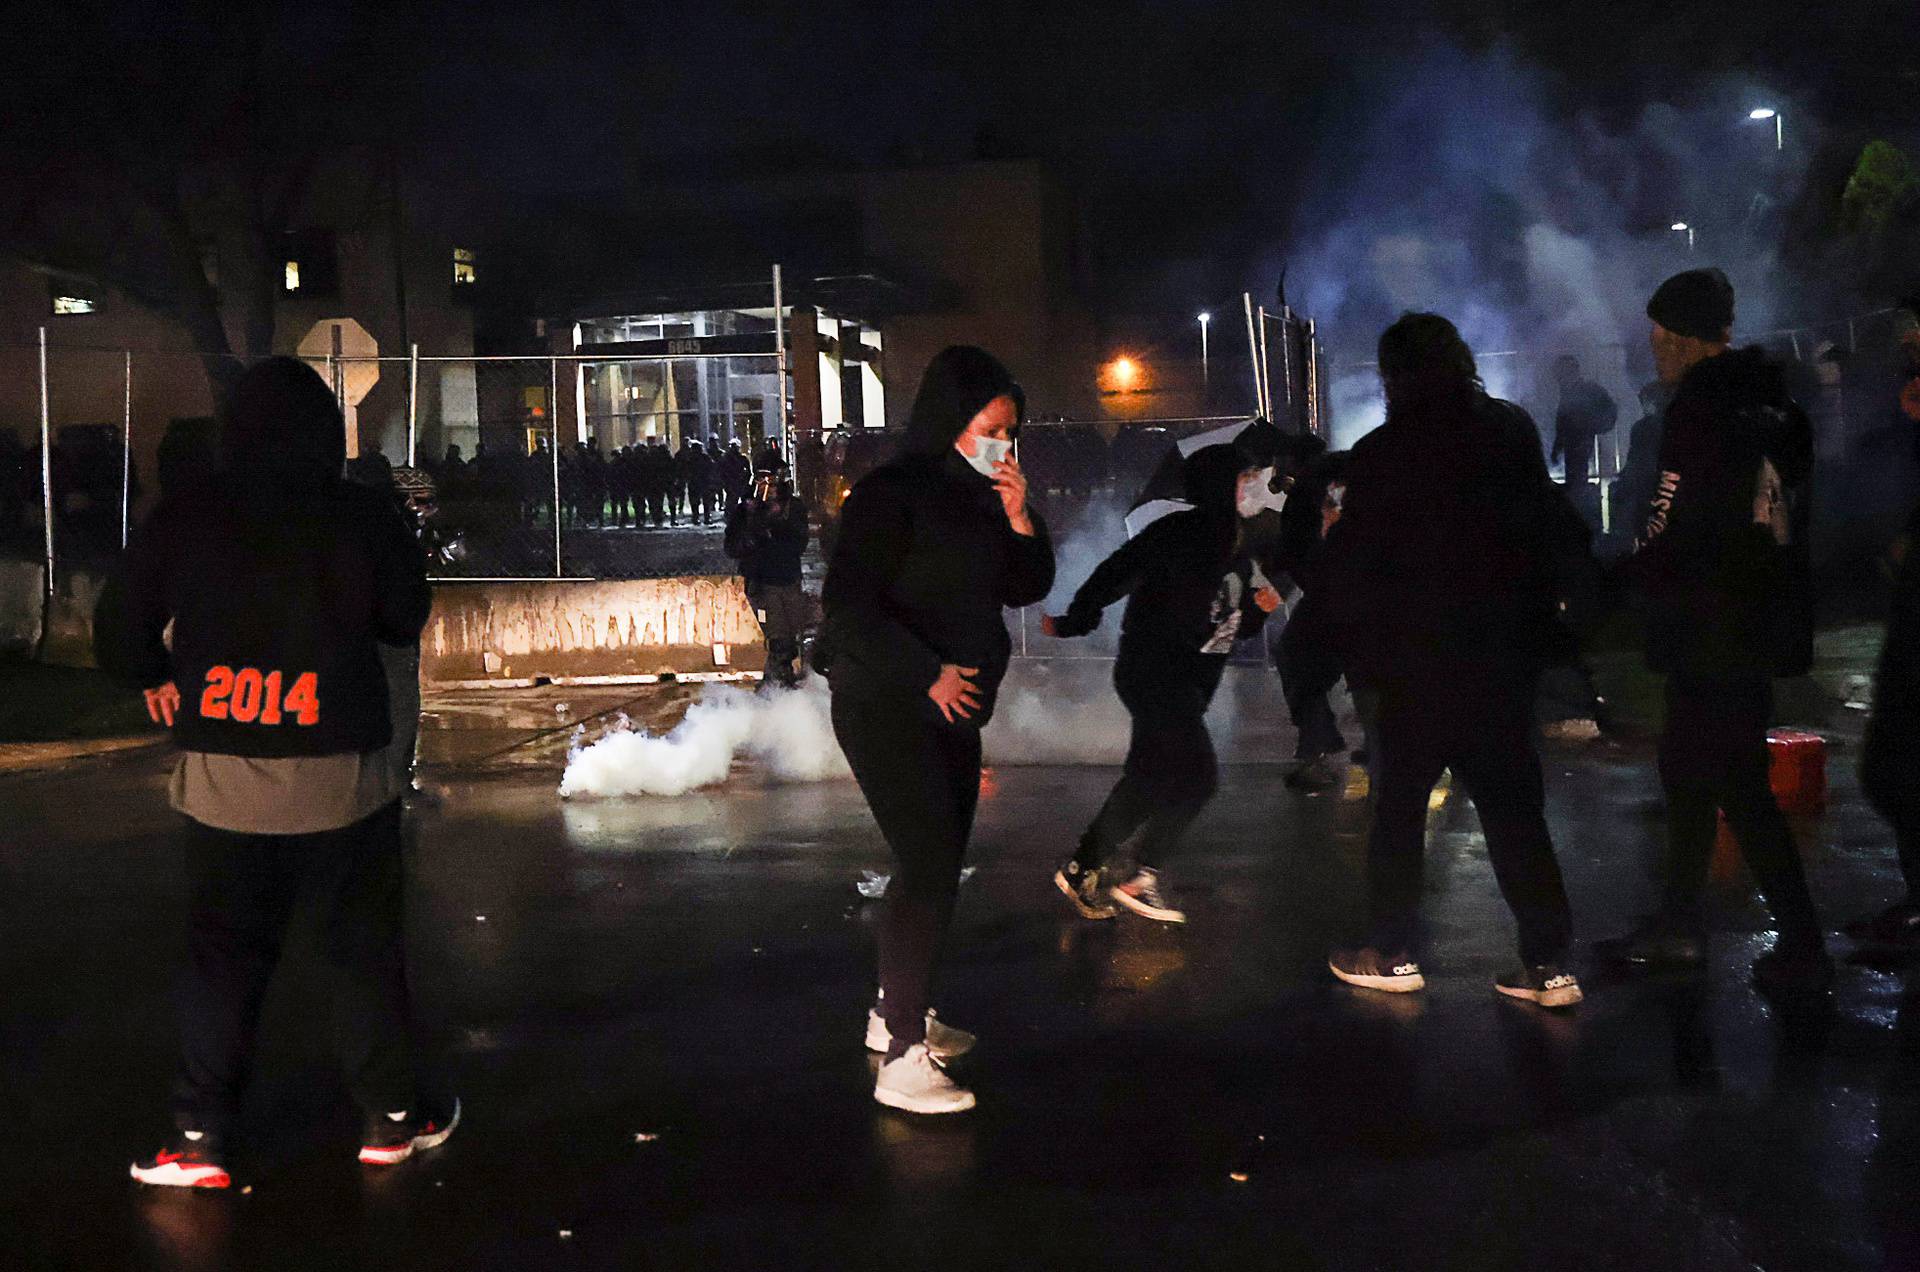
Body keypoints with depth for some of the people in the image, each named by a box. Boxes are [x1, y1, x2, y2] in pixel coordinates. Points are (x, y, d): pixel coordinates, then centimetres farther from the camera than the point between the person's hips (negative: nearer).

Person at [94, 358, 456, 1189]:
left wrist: (157, 678, 25)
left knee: (223, 955, 11)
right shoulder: (364, 518, -8)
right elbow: (407, 620, 6)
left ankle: (200, 1136, 13)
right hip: (340, 774, -1)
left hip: (223, 777, 1)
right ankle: (391, 1117, 20)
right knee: (364, 949, 12)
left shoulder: (184, 522, -3)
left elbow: (119, 634, 5)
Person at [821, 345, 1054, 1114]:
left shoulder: (977, 497, 8)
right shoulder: (891, 494, -14)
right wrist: (929, 674, -21)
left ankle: (895, 1013, 29)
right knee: (928, 868, -13)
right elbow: (850, 606, -20)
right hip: (886, 709, -8)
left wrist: (1020, 519, -6)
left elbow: (1028, 587, 11)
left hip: (953, 709, 8)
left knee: (941, 865, 13)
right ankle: (903, 1060, -9)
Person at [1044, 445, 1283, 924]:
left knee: (1151, 780, 10)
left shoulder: (1240, 552, 12)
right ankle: (1142, 878, -3)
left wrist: (1260, 607, -3)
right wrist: (1074, 622, -11)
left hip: (1190, 683, 9)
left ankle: (1082, 869, 19)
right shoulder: (1180, 532, -13)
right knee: (1198, 777, -14)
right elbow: (1116, 572, -13)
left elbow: (1236, 628, 17)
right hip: (1154, 672, -9)